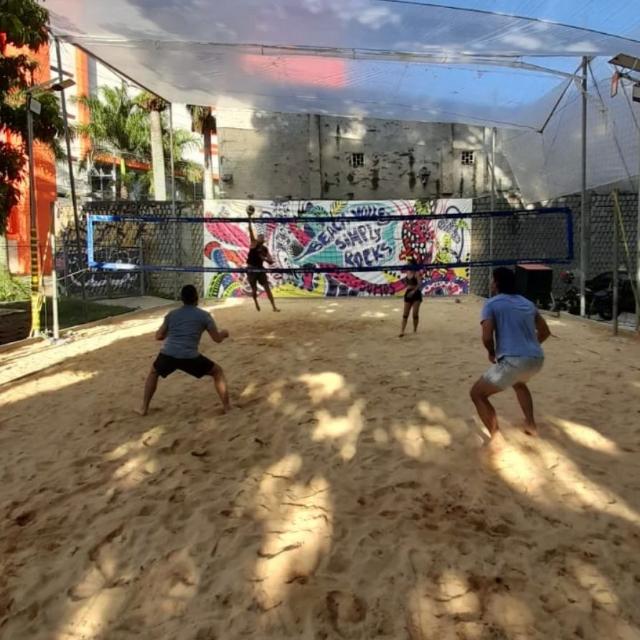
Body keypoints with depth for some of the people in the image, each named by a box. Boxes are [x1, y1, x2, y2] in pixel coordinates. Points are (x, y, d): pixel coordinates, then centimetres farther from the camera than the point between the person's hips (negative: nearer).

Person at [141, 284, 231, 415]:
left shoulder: (172, 314, 19)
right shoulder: (204, 315, 9)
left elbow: (158, 336, 22)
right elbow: (217, 338, 11)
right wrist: (224, 333, 34)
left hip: (167, 355, 3)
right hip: (189, 357, -3)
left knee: (153, 373, 35)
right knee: (218, 372, 17)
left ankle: (144, 408, 30)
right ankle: (227, 407, 13)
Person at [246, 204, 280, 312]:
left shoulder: (265, 249, 3)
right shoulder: (253, 243, -5)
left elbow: (271, 262, 2)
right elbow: (251, 231, -17)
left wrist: (265, 259, -19)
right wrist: (249, 218, -26)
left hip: (260, 269, 2)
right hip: (251, 269, -2)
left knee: (267, 288, -5)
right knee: (254, 289, 4)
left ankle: (274, 306, -6)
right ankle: (256, 303, 35)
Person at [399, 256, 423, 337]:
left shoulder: (417, 273, -10)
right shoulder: (407, 273, 9)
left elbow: (420, 284, -21)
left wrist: (413, 291, -30)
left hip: (416, 294, -6)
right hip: (408, 293, 6)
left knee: (415, 314, -1)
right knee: (405, 314, 1)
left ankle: (415, 330, 11)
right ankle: (402, 331, 0)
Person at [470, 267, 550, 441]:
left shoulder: (491, 304, 0)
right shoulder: (527, 303, 20)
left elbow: (487, 337, -11)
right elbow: (545, 332, 26)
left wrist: (491, 353, 9)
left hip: (513, 361, -7)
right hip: (537, 359, 8)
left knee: (477, 393, 7)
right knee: (519, 383, 41)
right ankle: (531, 424, 35)